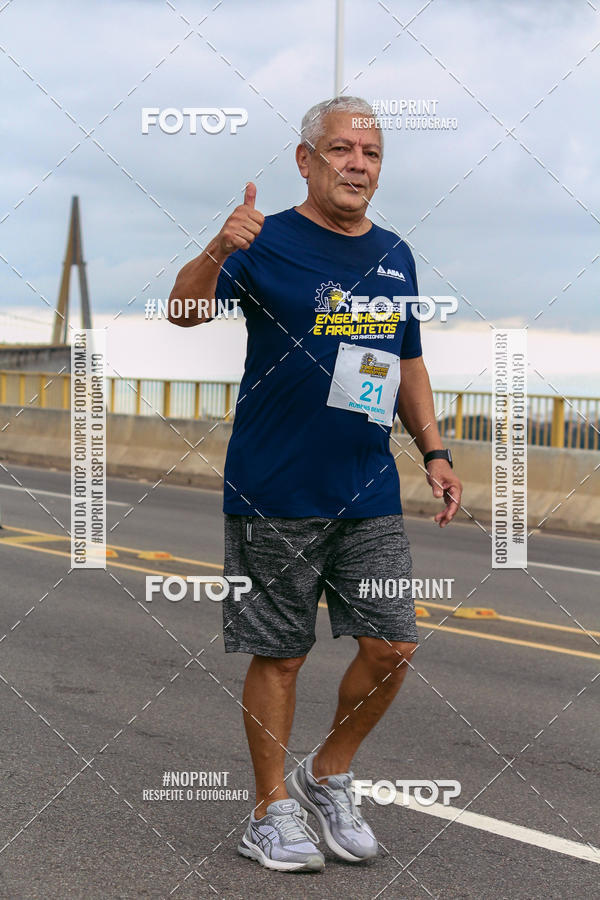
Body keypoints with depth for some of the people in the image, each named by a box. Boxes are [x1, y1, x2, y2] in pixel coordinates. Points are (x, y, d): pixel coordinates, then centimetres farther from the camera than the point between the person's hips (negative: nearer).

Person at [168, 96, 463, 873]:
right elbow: (185, 313, -21)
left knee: (392, 646, 3)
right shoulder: (270, 243, -6)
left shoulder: (395, 256, 12)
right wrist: (216, 253, -40)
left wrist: (433, 452, 13)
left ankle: (328, 777, 25)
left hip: (371, 495, 5)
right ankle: (271, 813, 19)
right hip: (275, 495, -5)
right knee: (279, 655, 3)